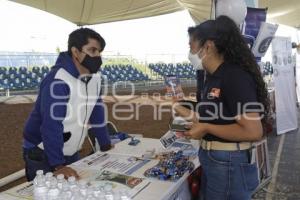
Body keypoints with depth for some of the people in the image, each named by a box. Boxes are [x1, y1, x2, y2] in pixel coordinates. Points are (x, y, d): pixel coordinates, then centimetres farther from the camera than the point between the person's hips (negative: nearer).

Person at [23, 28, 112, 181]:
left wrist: (106, 146, 7)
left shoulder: (94, 78, -1)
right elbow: (52, 124, -30)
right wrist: (57, 165, -33)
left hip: (71, 154, 7)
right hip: (42, 154, -7)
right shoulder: (58, 80, -25)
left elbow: (97, 113, 6)